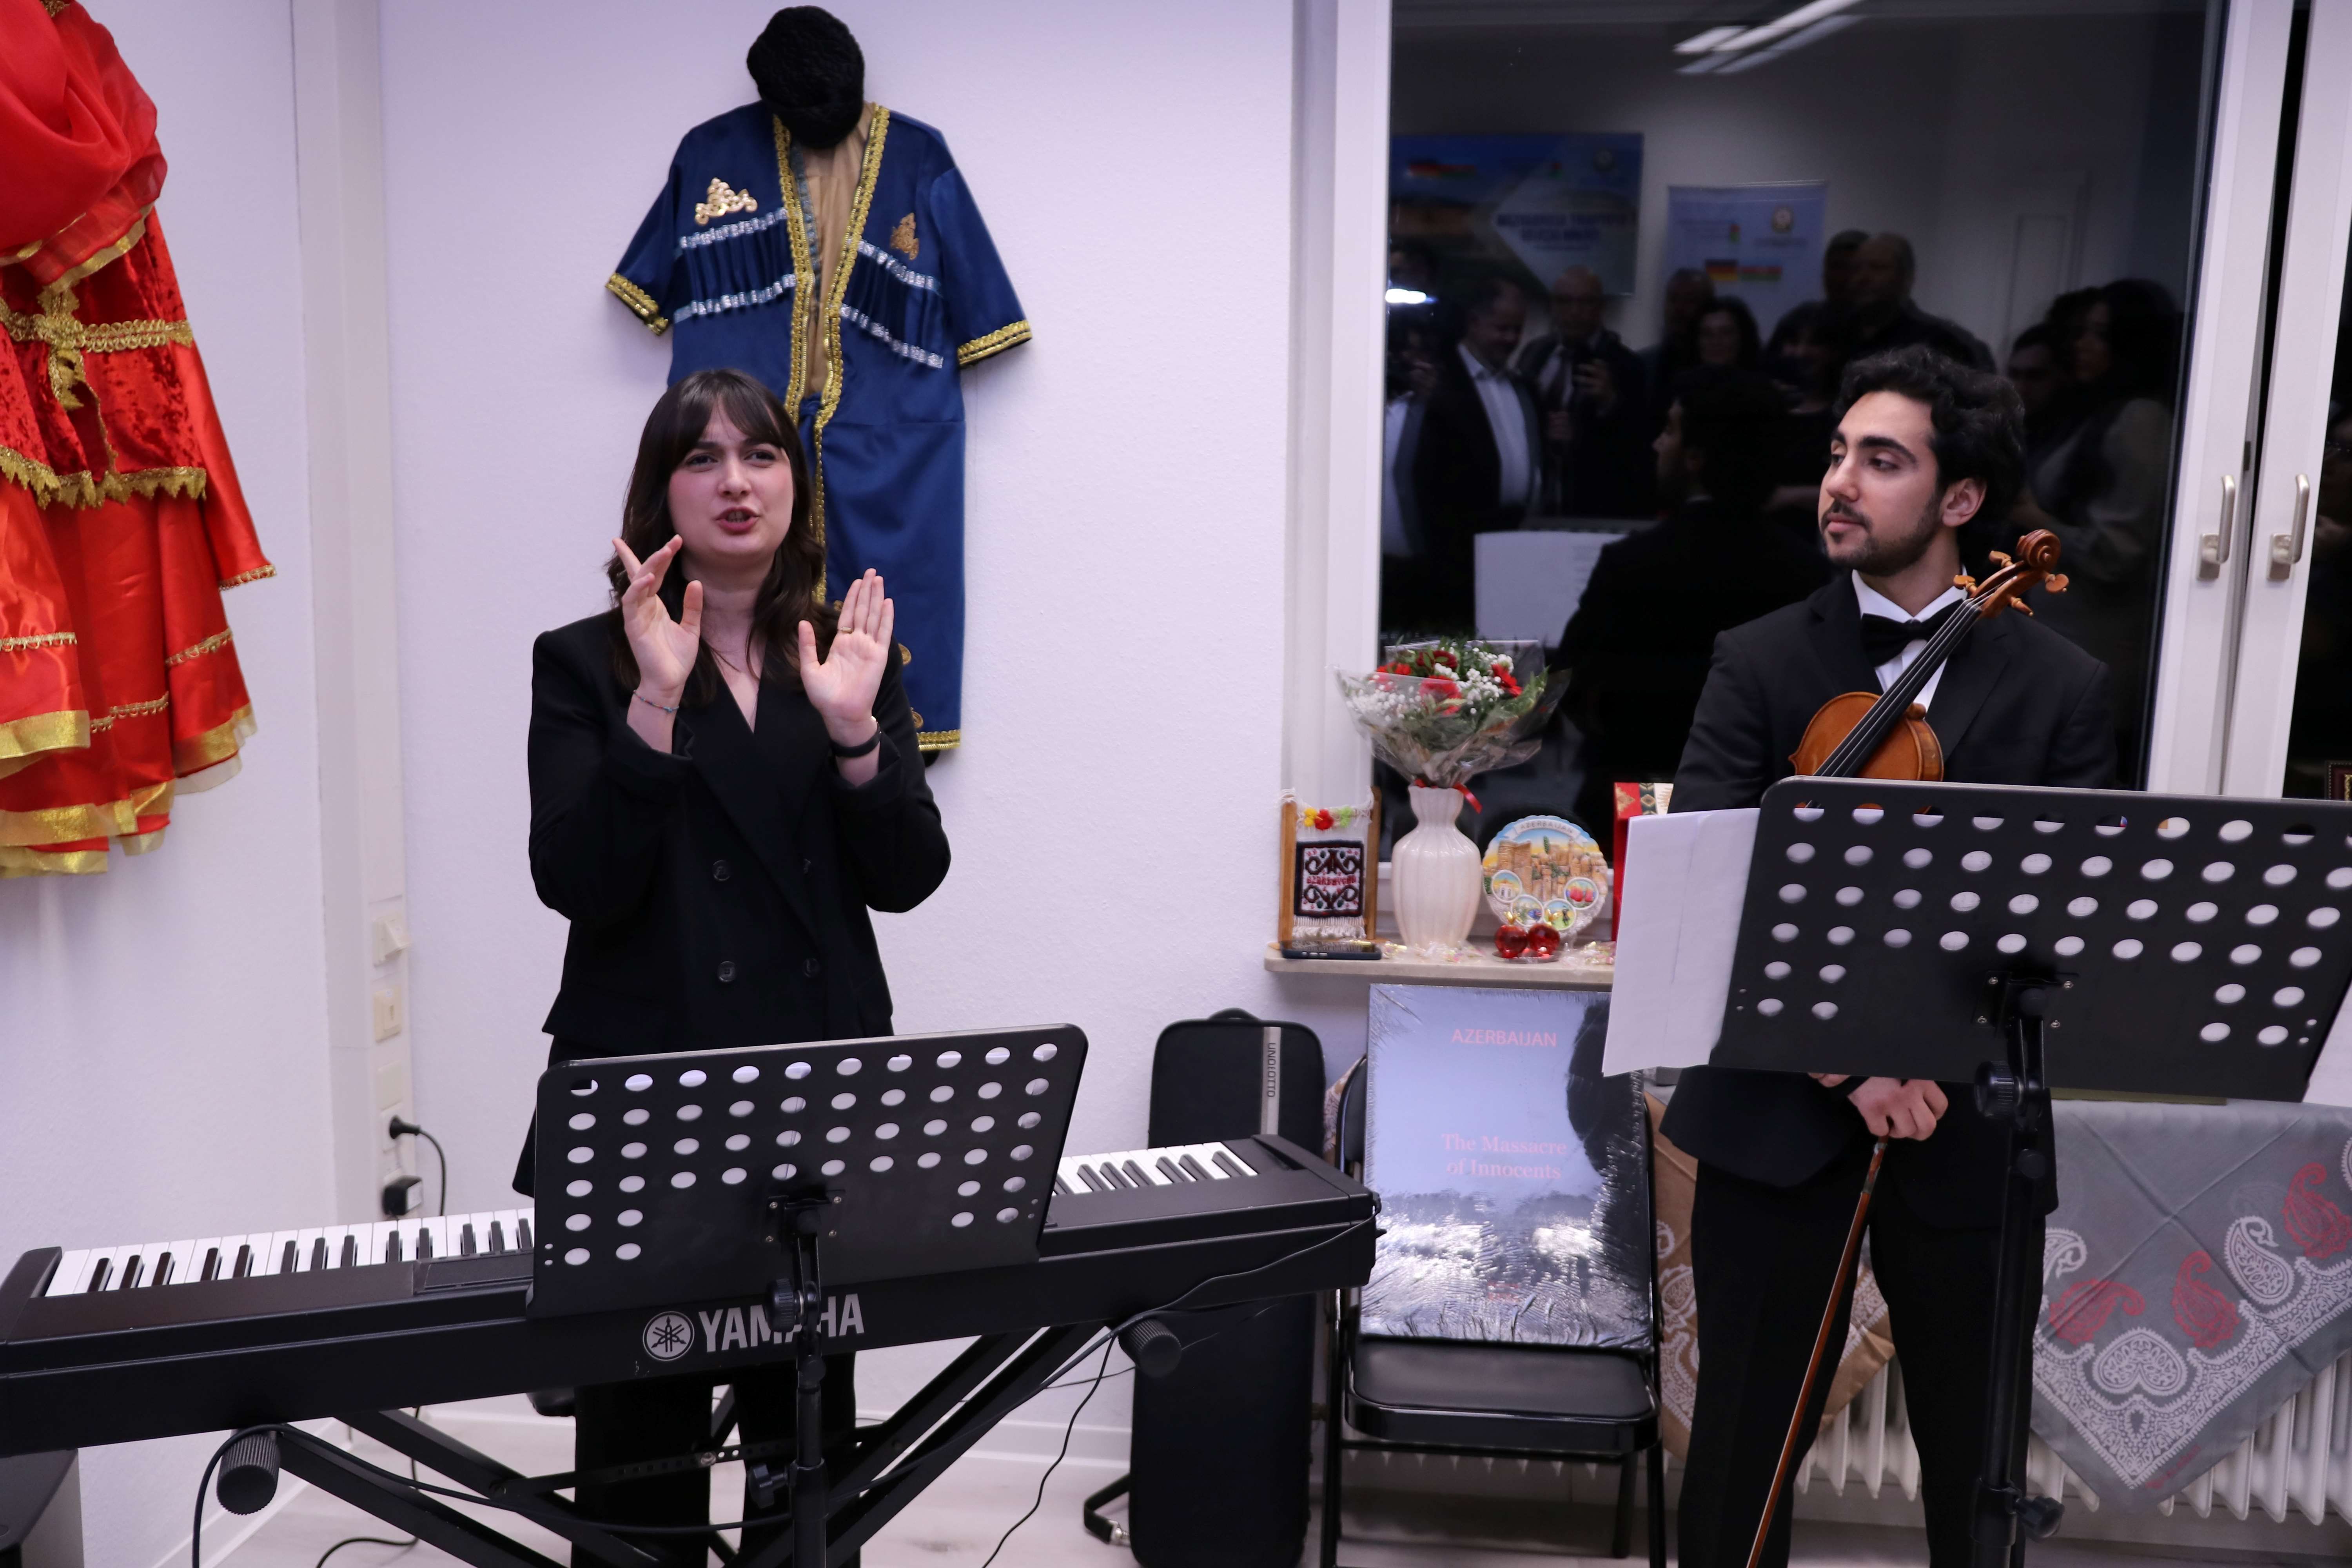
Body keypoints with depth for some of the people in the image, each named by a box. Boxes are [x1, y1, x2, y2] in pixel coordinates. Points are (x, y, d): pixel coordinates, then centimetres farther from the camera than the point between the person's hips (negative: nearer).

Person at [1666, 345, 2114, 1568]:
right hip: (1776, 1111, 0)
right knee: (1744, 1436, 10)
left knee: (1977, 1450, 16)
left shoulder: (2060, 688, 1)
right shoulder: (1758, 664, 1)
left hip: (1972, 1126, 1)